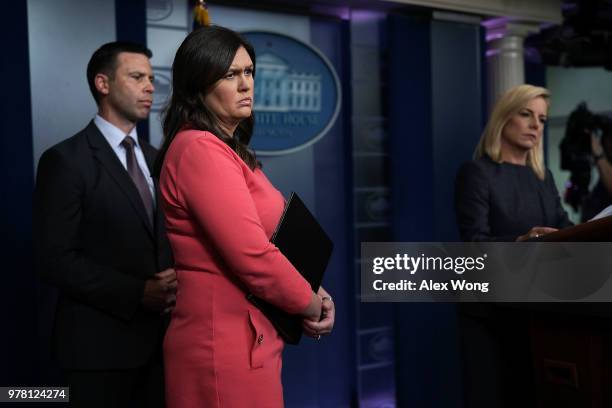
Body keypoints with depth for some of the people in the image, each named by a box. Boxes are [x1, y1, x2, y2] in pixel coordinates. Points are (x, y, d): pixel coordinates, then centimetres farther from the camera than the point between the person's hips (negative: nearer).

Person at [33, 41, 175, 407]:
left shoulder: (154, 157, 12)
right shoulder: (66, 160, -9)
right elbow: (55, 257, -15)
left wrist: (174, 280, -6)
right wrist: (137, 293, -19)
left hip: (159, 333, 6)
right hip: (102, 338, -6)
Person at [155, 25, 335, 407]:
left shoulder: (228, 149, 13)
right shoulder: (199, 149, -17)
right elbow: (252, 255, -24)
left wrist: (310, 293, 2)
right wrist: (311, 304, -8)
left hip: (249, 337, 10)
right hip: (226, 341, -10)